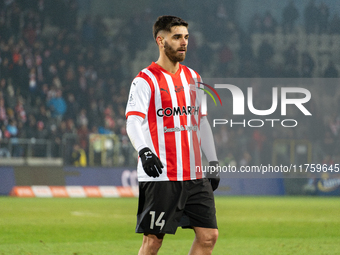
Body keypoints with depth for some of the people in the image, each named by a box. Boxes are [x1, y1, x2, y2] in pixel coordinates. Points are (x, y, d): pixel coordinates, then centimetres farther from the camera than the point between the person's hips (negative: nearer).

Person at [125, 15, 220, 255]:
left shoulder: (193, 78, 16)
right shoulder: (145, 80, -5)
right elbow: (134, 121, -17)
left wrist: (213, 162, 18)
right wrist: (144, 151, -35)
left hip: (195, 175, 6)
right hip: (160, 176, -6)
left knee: (209, 235, -1)